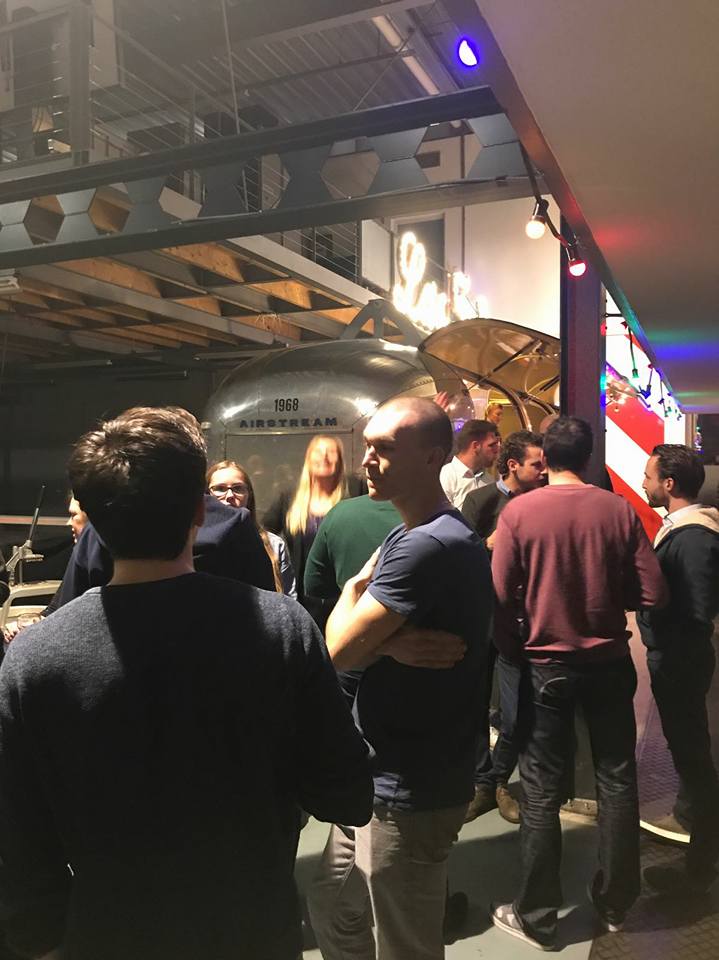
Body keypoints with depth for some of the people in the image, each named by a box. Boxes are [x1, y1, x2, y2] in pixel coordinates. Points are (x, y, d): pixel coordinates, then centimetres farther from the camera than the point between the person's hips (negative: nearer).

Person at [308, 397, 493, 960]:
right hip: (382, 778, 9)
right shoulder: (412, 536, 8)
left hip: (409, 794, -9)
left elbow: (337, 651, -22)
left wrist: (355, 587, -4)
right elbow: (361, 647, 5)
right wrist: (388, 644, -18)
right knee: (332, 911, 24)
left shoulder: (427, 545, -24)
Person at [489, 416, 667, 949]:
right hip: (610, 661, 2)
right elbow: (653, 593, -8)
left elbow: (502, 596, -12)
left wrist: (513, 651, 5)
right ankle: (615, 901, 33)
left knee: (543, 790, 9)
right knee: (617, 780, 18)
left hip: (547, 664, -1)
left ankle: (537, 916, 22)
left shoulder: (518, 511, -12)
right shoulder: (619, 510, -8)